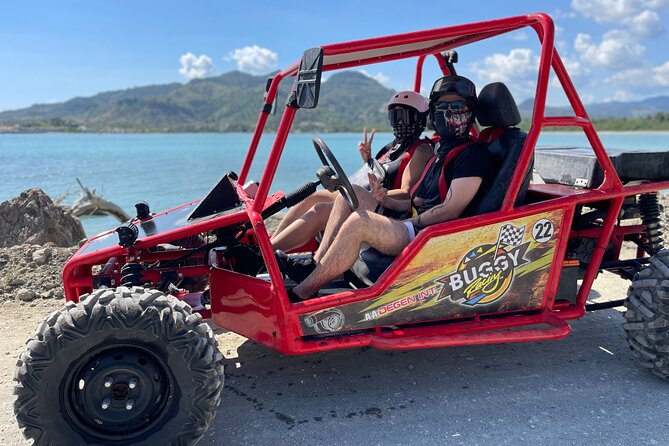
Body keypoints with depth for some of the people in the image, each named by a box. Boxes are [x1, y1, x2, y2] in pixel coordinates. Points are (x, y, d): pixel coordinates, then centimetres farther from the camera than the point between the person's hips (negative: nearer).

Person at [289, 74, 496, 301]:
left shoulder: (473, 154, -6)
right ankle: (314, 266, -7)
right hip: (416, 229, 10)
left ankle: (300, 293, -24)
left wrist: (406, 224, -11)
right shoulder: (442, 152, 23)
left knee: (358, 222, -29)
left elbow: (451, 210, -15)